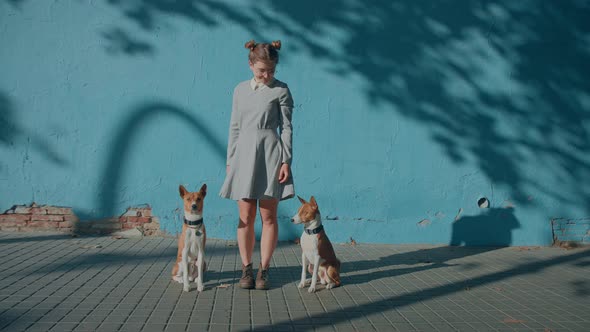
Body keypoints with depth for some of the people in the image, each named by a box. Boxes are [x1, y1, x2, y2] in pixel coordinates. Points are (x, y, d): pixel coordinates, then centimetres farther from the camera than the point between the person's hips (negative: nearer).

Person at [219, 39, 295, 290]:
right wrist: (230, 160, 10)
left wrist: (286, 161, -8)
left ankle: (264, 270, 11)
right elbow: (234, 127, 13)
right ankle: (246, 269, 13)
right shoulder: (240, 90, 11)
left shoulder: (281, 90, 1)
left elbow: (286, 128, -1)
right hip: (244, 155, 3)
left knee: (268, 217, 1)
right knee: (246, 218, 3)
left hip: (270, 155, -3)